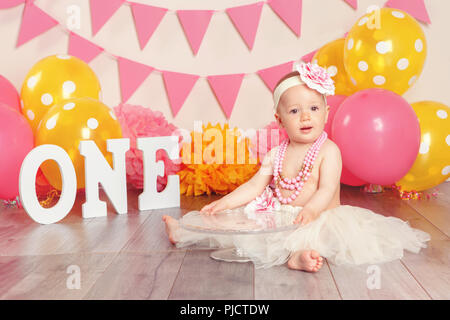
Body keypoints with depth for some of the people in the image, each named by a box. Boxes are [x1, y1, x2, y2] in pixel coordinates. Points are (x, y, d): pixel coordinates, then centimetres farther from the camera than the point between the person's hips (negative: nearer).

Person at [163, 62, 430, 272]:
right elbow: (256, 186, 6)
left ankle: (298, 254, -56)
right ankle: (185, 234, 10)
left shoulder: (328, 150, -9)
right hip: (280, 216, 4)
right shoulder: (277, 154, 6)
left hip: (318, 217, -4)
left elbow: (327, 189, -19)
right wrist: (225, 202, -4)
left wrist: (311, 210, -39)